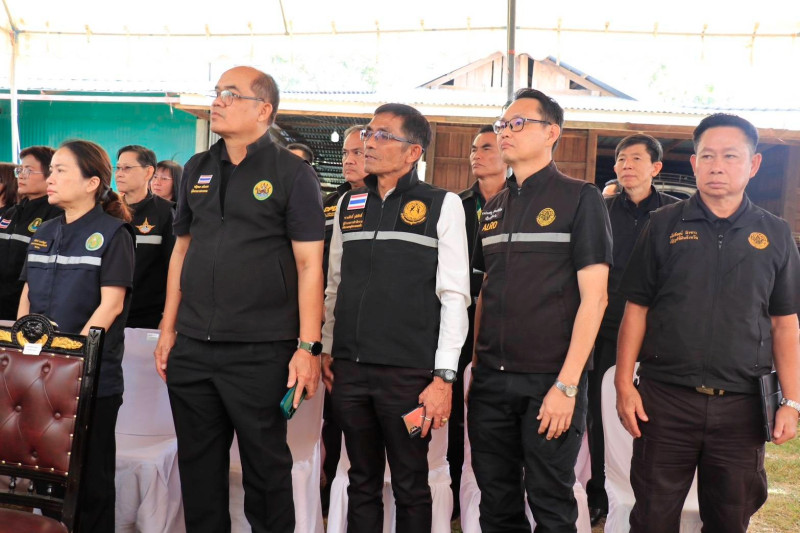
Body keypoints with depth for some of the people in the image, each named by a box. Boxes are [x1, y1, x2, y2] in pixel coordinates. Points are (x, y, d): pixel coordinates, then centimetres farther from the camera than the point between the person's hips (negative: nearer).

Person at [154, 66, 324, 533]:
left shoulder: (293, 174, -3)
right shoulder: (198, 170, 13)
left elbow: (309, 264, -8)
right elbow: (182, 249, 17)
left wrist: (308, 346, -13)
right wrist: (169, 328, 13)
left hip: (260, 352, -5)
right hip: (191, 349, 5)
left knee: (266, 465, 7)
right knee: (198, 463, 14)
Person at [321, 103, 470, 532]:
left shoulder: (442, 205, -2)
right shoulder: (349, 204, 12)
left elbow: (454, 296, -7)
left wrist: (444, 376, -11)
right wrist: (327, 348, 11)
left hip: (409, 372, -4)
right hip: (349, 369, 4)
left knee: (411, 487, 8)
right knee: (362, 481, 15)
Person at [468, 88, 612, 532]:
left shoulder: (580, 198, -4)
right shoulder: (493, 208, 14)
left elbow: (593, 297, -9)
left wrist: (567, 385, -14)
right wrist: (475, 363, 10)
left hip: (550, 382, -5)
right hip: (491, 380, 5)